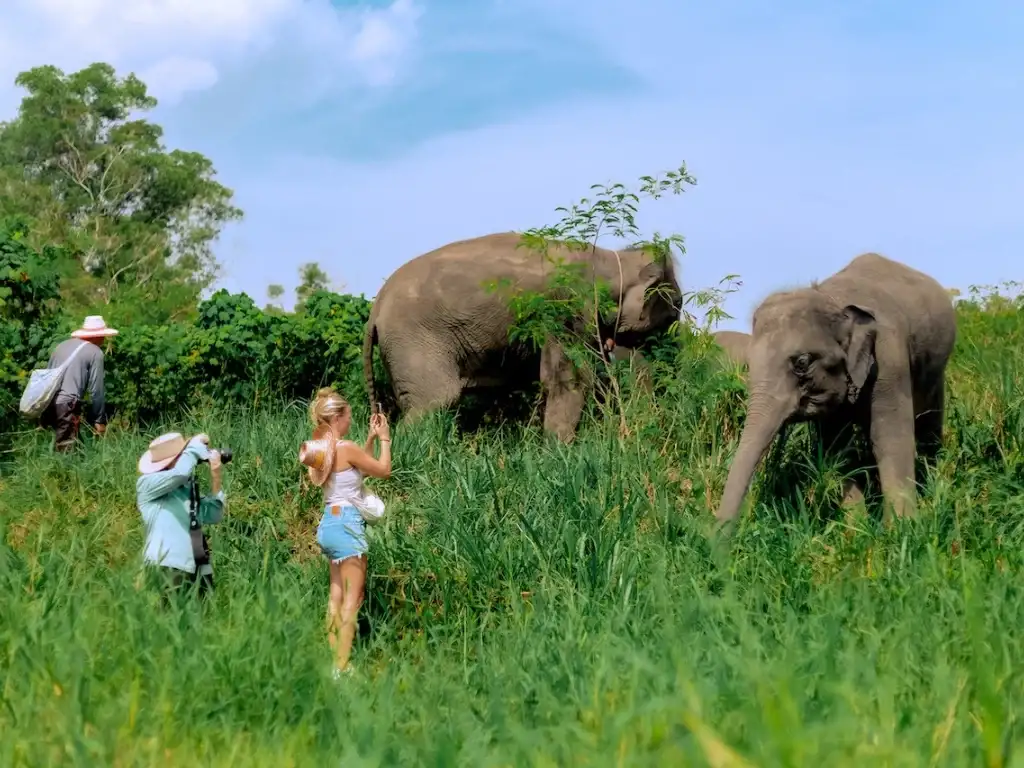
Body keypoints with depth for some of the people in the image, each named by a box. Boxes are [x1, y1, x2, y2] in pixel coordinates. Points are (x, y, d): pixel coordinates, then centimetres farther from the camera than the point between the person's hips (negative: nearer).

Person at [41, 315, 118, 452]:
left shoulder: (62, 345, 20)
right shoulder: (95, 352, 1)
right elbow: (96, 391, -2)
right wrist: (99, 420, 7)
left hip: (47, 403, 7)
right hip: (66, 404, -7)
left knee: (58, 448, 16)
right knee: (67, 450, -4)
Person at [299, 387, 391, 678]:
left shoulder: (321, 449, 9)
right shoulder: (346, 448, -16)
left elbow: (361, 467, 21)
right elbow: (383, 470, -5)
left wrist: (371, 438, 18)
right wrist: (384, 439, 5)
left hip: (329, 523, 9)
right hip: (346, 523, -9)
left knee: (337, 596, 15)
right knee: (353, 598, -4)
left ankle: (333, 661, 18)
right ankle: (341, 667, -6)